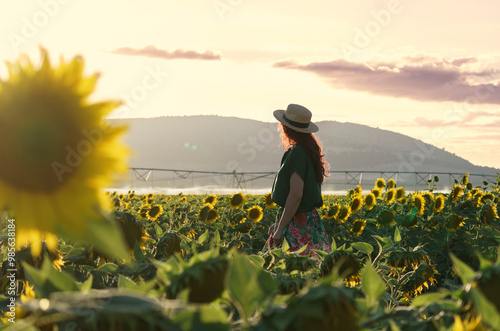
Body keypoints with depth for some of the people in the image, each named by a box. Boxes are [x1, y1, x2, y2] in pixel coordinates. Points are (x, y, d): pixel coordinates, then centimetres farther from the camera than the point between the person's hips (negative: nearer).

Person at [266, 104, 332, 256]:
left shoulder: (298, 154, -17)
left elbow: (296, 195, -22)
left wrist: (280, 229, -18)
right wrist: (279, 223, 22)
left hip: (298, 224, -10)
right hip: (308, 219, 10)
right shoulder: (308, 149, 13)